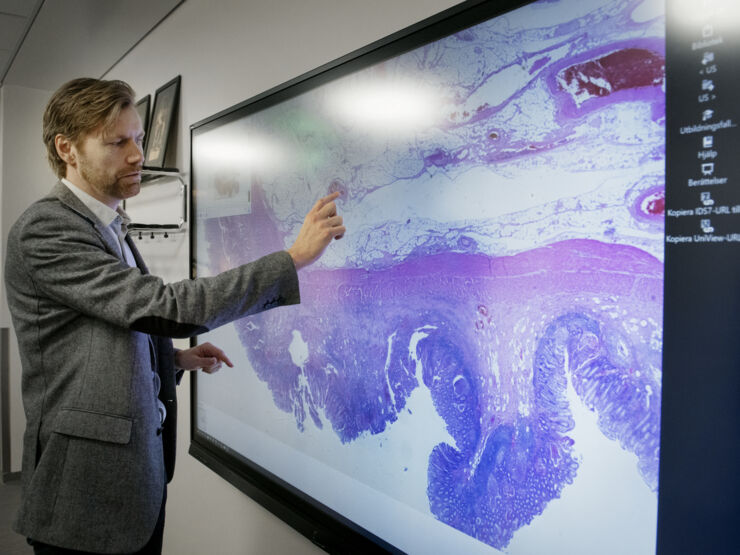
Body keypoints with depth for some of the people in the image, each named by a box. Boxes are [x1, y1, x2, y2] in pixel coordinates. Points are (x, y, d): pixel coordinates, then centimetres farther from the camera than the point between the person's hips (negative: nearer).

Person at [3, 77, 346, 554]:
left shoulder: (109, 229, 11)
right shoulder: (44, 229, -19)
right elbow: (166, 307, -29)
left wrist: (173, 357, 3)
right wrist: (295, 257, -27)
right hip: (90, 491, -8)